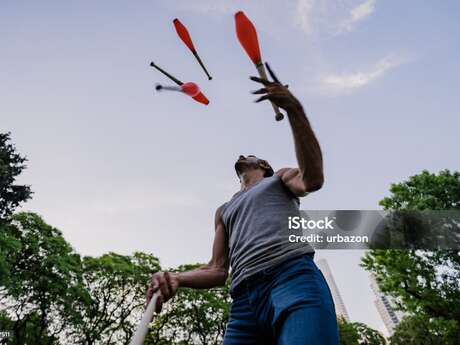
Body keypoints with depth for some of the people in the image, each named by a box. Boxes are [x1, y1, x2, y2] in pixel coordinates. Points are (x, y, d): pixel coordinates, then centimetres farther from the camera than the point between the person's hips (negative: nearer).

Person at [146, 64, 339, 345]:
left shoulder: (281, 178, 25)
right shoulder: (225, 211, 36)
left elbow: (312, 180, -2)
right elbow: (217, 271, 25)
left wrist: (295, 109, -12)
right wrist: (176, 278, 2)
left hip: (295, 279, -4)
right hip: (245, 301, 4)